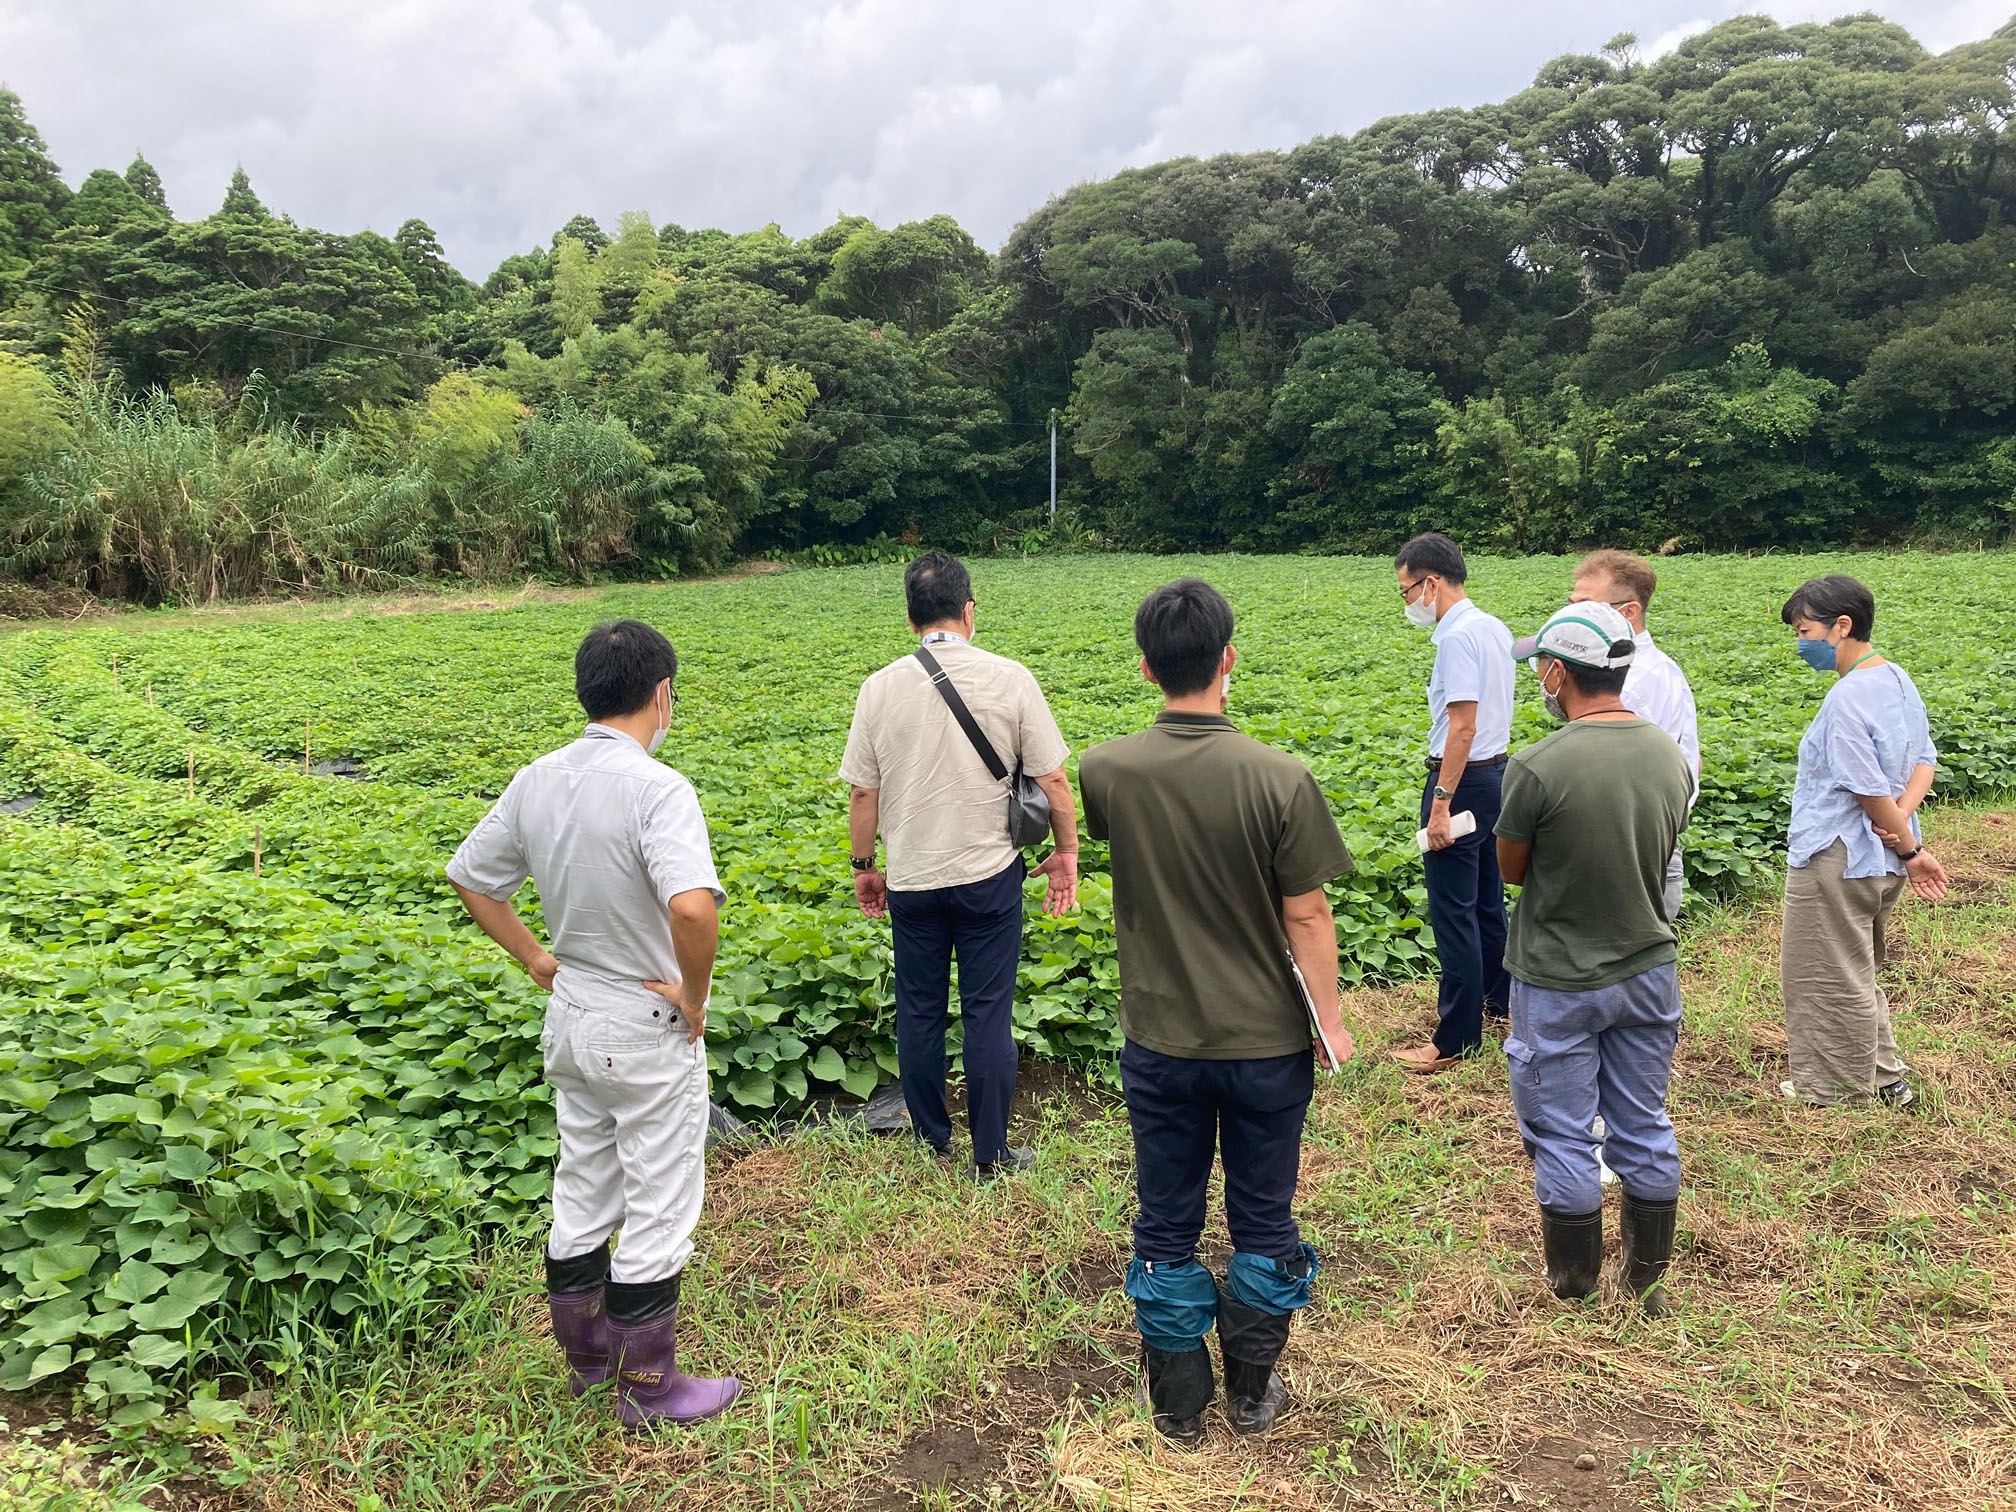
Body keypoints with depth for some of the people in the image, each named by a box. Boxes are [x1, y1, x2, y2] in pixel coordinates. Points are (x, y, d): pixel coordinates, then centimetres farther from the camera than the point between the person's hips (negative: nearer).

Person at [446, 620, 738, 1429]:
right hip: (647, 1034, -7)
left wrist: (534, 958, 12)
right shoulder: (657, 790, -25)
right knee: (657, 1210, 9)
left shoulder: (537, 781, -1)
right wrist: (694, 997, -22)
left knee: (580, 1196, 22)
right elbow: (694, 907, -39)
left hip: (569, 1018, 7)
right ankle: (647, 1385, 24)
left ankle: (585, 1353, 40)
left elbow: (469, 878, 10)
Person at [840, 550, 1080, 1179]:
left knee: (919, 1011, 15)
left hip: (910, 880, 2)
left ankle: (932, 1143, 28)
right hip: (989, 876, -1)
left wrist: (864, 867, 13)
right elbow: (1052, 780, -5)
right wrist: (1066, 852, 9)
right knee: (988, 1014, 7)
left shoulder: (881, 688, -5)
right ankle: (990, 1155, 16)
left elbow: (862, 794, 0)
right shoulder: (1010, 680, -9)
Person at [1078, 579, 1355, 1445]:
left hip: (1160, 1042, 1)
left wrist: (1189, 726, 14)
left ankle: (1177, 1403, 32)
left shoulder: (1105, 771, -13)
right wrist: (1331, 1020, 1)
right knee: (1262, 1222, 18)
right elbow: (1306, 917, -13)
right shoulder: (1279, 779, -20)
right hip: (1265, 1042, -1)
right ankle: (1252, 1394, 35)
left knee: (1167, 1226, 17)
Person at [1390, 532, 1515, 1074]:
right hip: (1495, 771, 10)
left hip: (1462, 780, -10)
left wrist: (1440, 803, -23)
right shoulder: (1494, 628, 11)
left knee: (1453, 912, -4)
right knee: (1487, 900, 21)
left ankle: (1456, 1039, 2)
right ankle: (1497, 1000, 36)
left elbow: (1462, 728, -24)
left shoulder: (1458, 636, -19)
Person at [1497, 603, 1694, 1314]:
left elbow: (1511, 869, -9)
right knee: (1645, 1128, 18)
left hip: (1560, 982, -5)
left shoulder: (1538, 767, -24)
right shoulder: (1671, 755, -5)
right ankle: (1648, 1276, 33)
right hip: (1648, 968, 6)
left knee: (1563, 1135, 11)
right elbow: (1658, 853, 8)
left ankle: (1574, 1281, 27)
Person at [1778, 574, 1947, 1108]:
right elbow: (1925, 760, 10)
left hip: (1835, 862, -10)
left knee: (1830, 977, 7)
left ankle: (1841, 1089, 22)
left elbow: (1870, 789, -22)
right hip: (1879, 862, 10)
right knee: (1856, 972, 23)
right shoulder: (1897, 679, 6)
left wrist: (1910, 849, -9)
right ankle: (1886, 1076, 32)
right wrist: (1902, 816, -6)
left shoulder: (1846, 699, -24)